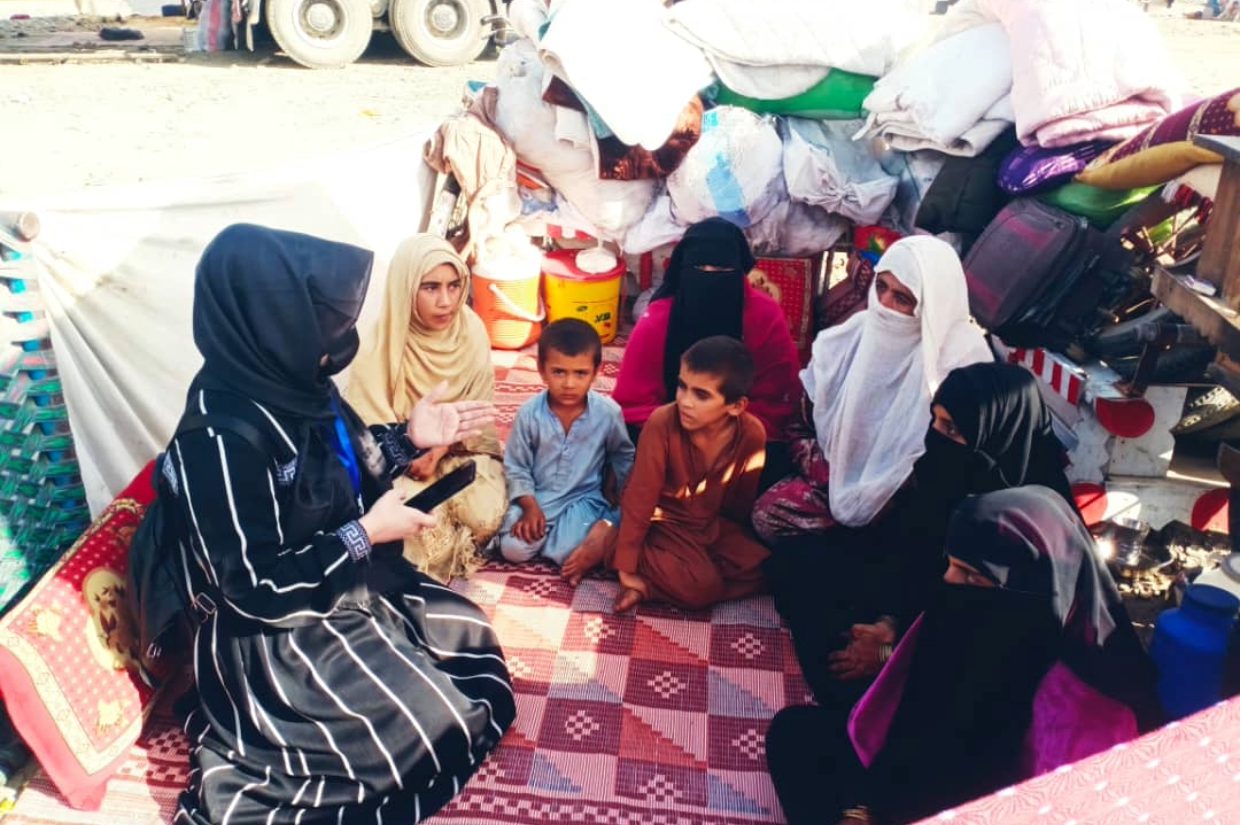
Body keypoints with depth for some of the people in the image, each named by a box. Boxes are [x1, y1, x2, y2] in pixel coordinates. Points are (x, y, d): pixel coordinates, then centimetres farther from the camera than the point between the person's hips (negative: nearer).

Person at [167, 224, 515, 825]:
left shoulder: (290, 382, -7)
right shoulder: (218, 437, -31)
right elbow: (252, 589, -27)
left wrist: (411, 439, -3)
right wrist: (366, 534, -23)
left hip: (350, 580, 9)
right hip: (276, 629, -9)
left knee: (469, 634, 18)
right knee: (438, 726, -5)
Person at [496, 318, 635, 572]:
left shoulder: (608, 412, -13)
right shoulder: (529, 413, -14)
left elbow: (623, 456, 6)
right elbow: (515, 466, -3)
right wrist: (529, 507, -14)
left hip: (583, 498, 0)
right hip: (536, 496, 1)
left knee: (568, 554, -23)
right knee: (513, 549, -18)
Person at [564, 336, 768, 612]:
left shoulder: (752, 434, -17)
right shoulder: (662, 423, -26)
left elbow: (743, 502, 1)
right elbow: (640, 497, -21)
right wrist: (627, 568, -19)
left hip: (717, 525, 5)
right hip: (665, 522, -5)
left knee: (764, 568, -15)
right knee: (700, 587, -26)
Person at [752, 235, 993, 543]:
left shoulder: (963, 357, -15)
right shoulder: (849, 337, -2)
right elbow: (800, 423, 5)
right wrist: (831, 479, -9)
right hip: (843, 478, 4)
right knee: (768, 512, -19)